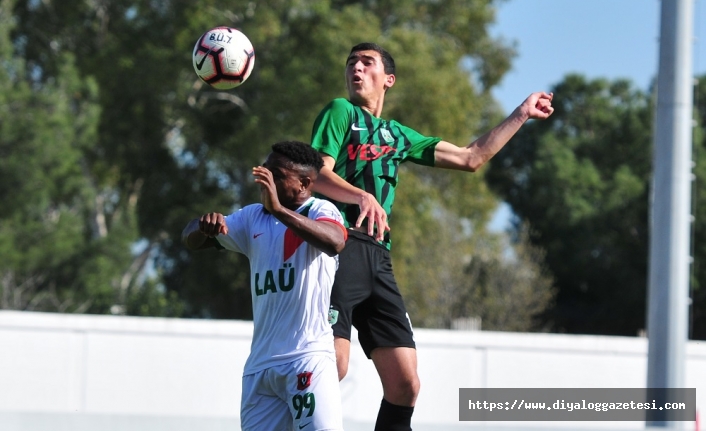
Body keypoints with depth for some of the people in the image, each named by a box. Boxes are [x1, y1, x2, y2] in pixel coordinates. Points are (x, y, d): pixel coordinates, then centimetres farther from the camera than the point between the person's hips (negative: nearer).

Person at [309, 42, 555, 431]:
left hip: (377, 257, 7)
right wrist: (361, 196, -26)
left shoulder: (398, 135, 27)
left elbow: (470, 158, 31)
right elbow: (318, 174, -6)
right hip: (339, 248, -7)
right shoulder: (340, 112, 9)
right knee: (333, 366, -21)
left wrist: (520, 115, 33)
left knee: (405, 384, -1)